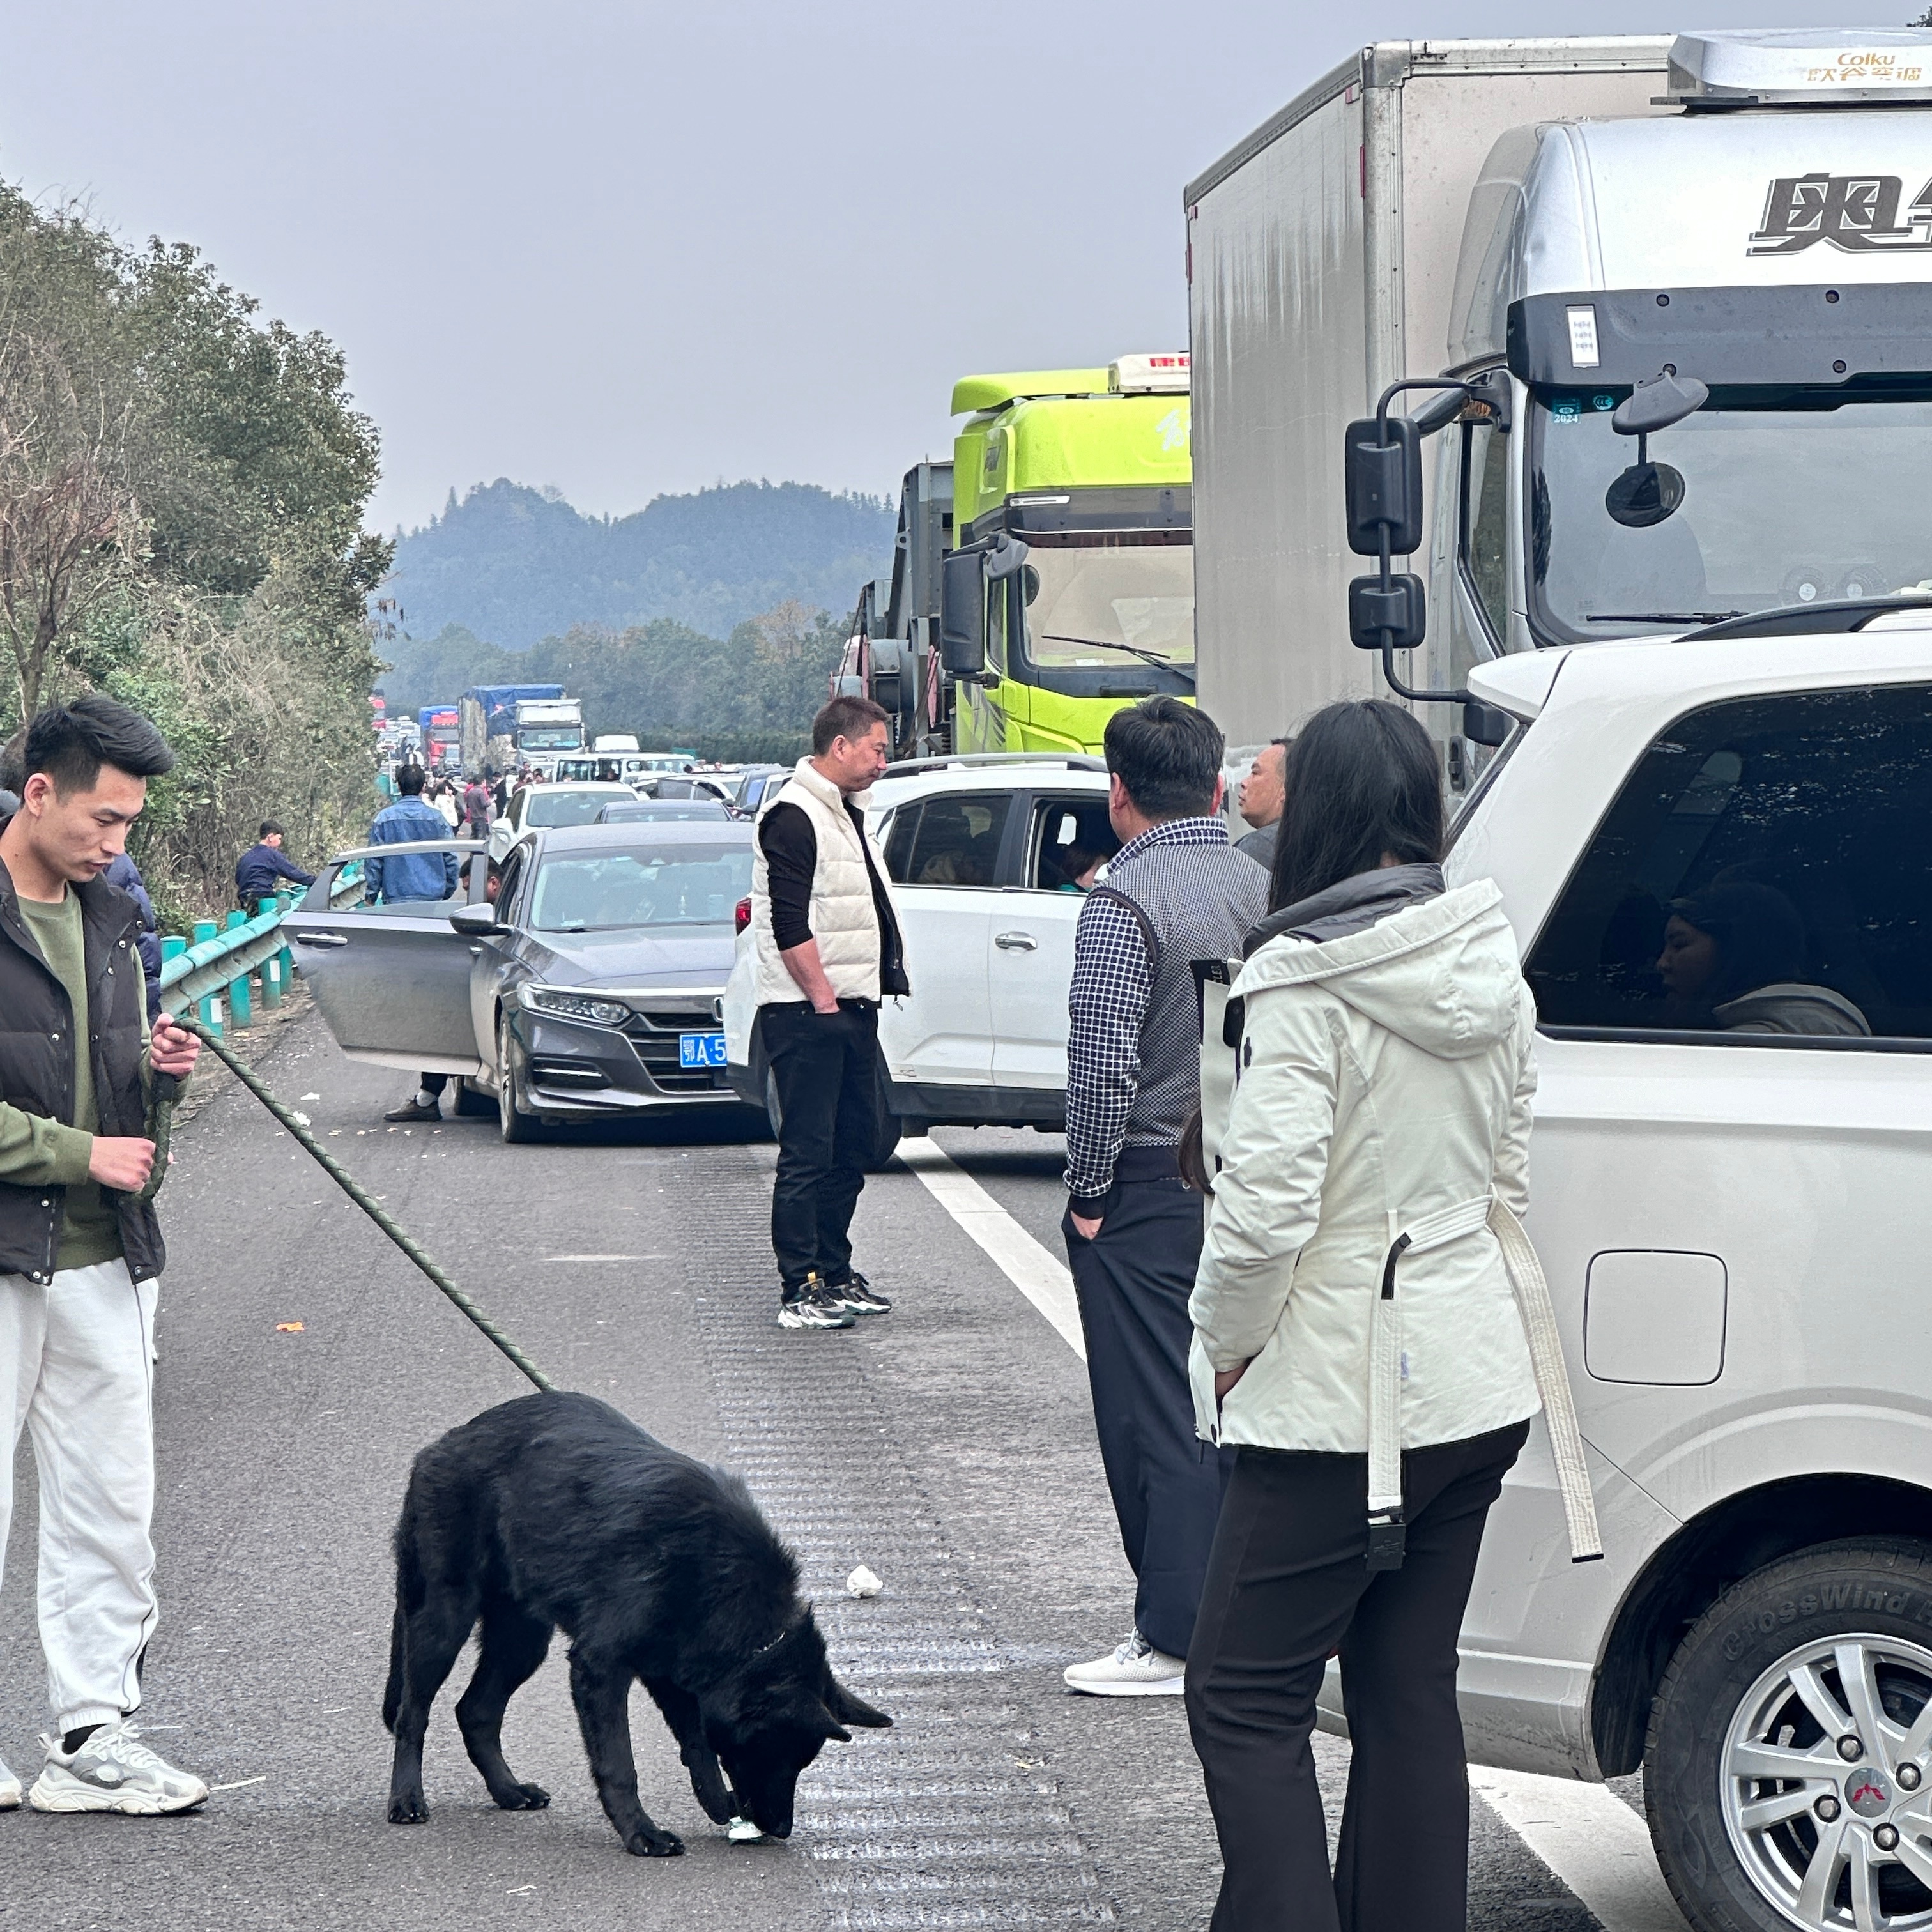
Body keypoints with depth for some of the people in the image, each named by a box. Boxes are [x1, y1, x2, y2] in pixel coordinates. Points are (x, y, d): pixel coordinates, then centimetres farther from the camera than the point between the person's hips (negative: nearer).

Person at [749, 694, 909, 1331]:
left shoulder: (847, 813, 17)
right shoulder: (793, 816, -14)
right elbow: (790, 926, -19)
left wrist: (864, 995, 16)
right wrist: (822, 997, -18)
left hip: (852, 1008, 10)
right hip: (805, 1013, -10)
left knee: (853, 1145, 13)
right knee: (808, 1154, -7)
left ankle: (834, 1273, 22)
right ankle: (801, 1291, -6)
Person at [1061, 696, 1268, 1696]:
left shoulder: (1125, 900, -15)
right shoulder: (1264, 888, 7)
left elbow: (1104, 1062, -21)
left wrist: (1088, 1192, -11)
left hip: (1149, 1193, -7)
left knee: (1156, 1416, -1)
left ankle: (1173, 1636, 2)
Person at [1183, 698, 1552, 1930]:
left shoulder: (1306, 983, -18)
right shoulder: (1495, 973, 6)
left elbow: (1266, 1206, -20)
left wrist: (1230, 1342, -5)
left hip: (1340, 1398, -8)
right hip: (1476, 1385, 8)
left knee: (1247, 1702, 0)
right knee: (1411, 1692, 15)